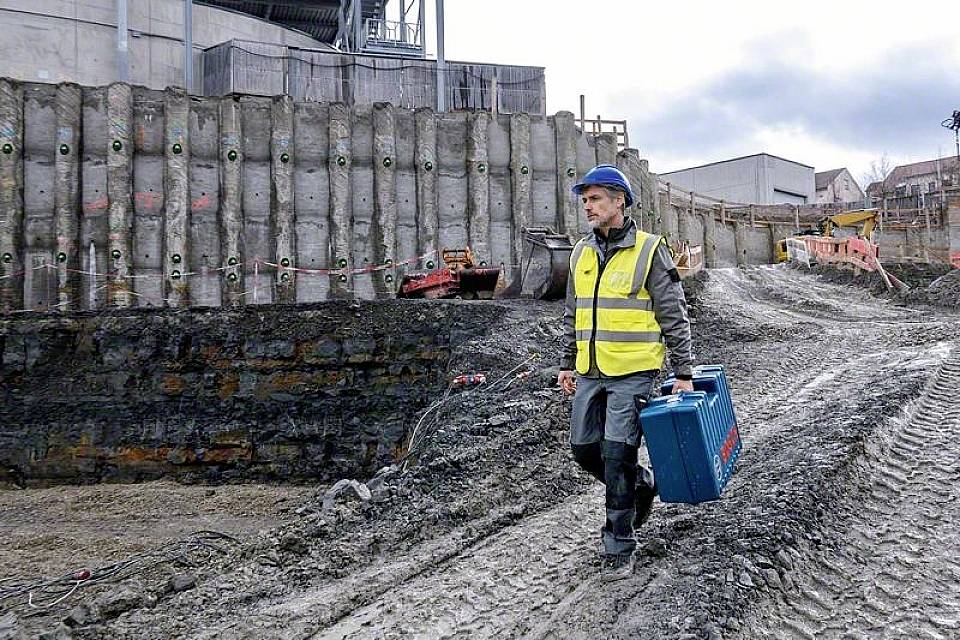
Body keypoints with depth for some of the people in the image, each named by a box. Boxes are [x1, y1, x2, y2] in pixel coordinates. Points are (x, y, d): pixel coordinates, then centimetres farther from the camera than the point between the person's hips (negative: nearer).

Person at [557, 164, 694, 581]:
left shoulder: (649, 252, -7)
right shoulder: (581, 253, 10)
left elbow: (674, 318, -6)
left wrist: (683, 373, -8)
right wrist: (567, 364, 17)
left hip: (633, 374, -6)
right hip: (590, 375, 6)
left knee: (617, 457, -6)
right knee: (584, 449, 10)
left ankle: (619, 548, 7)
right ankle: (641, 485, 36)